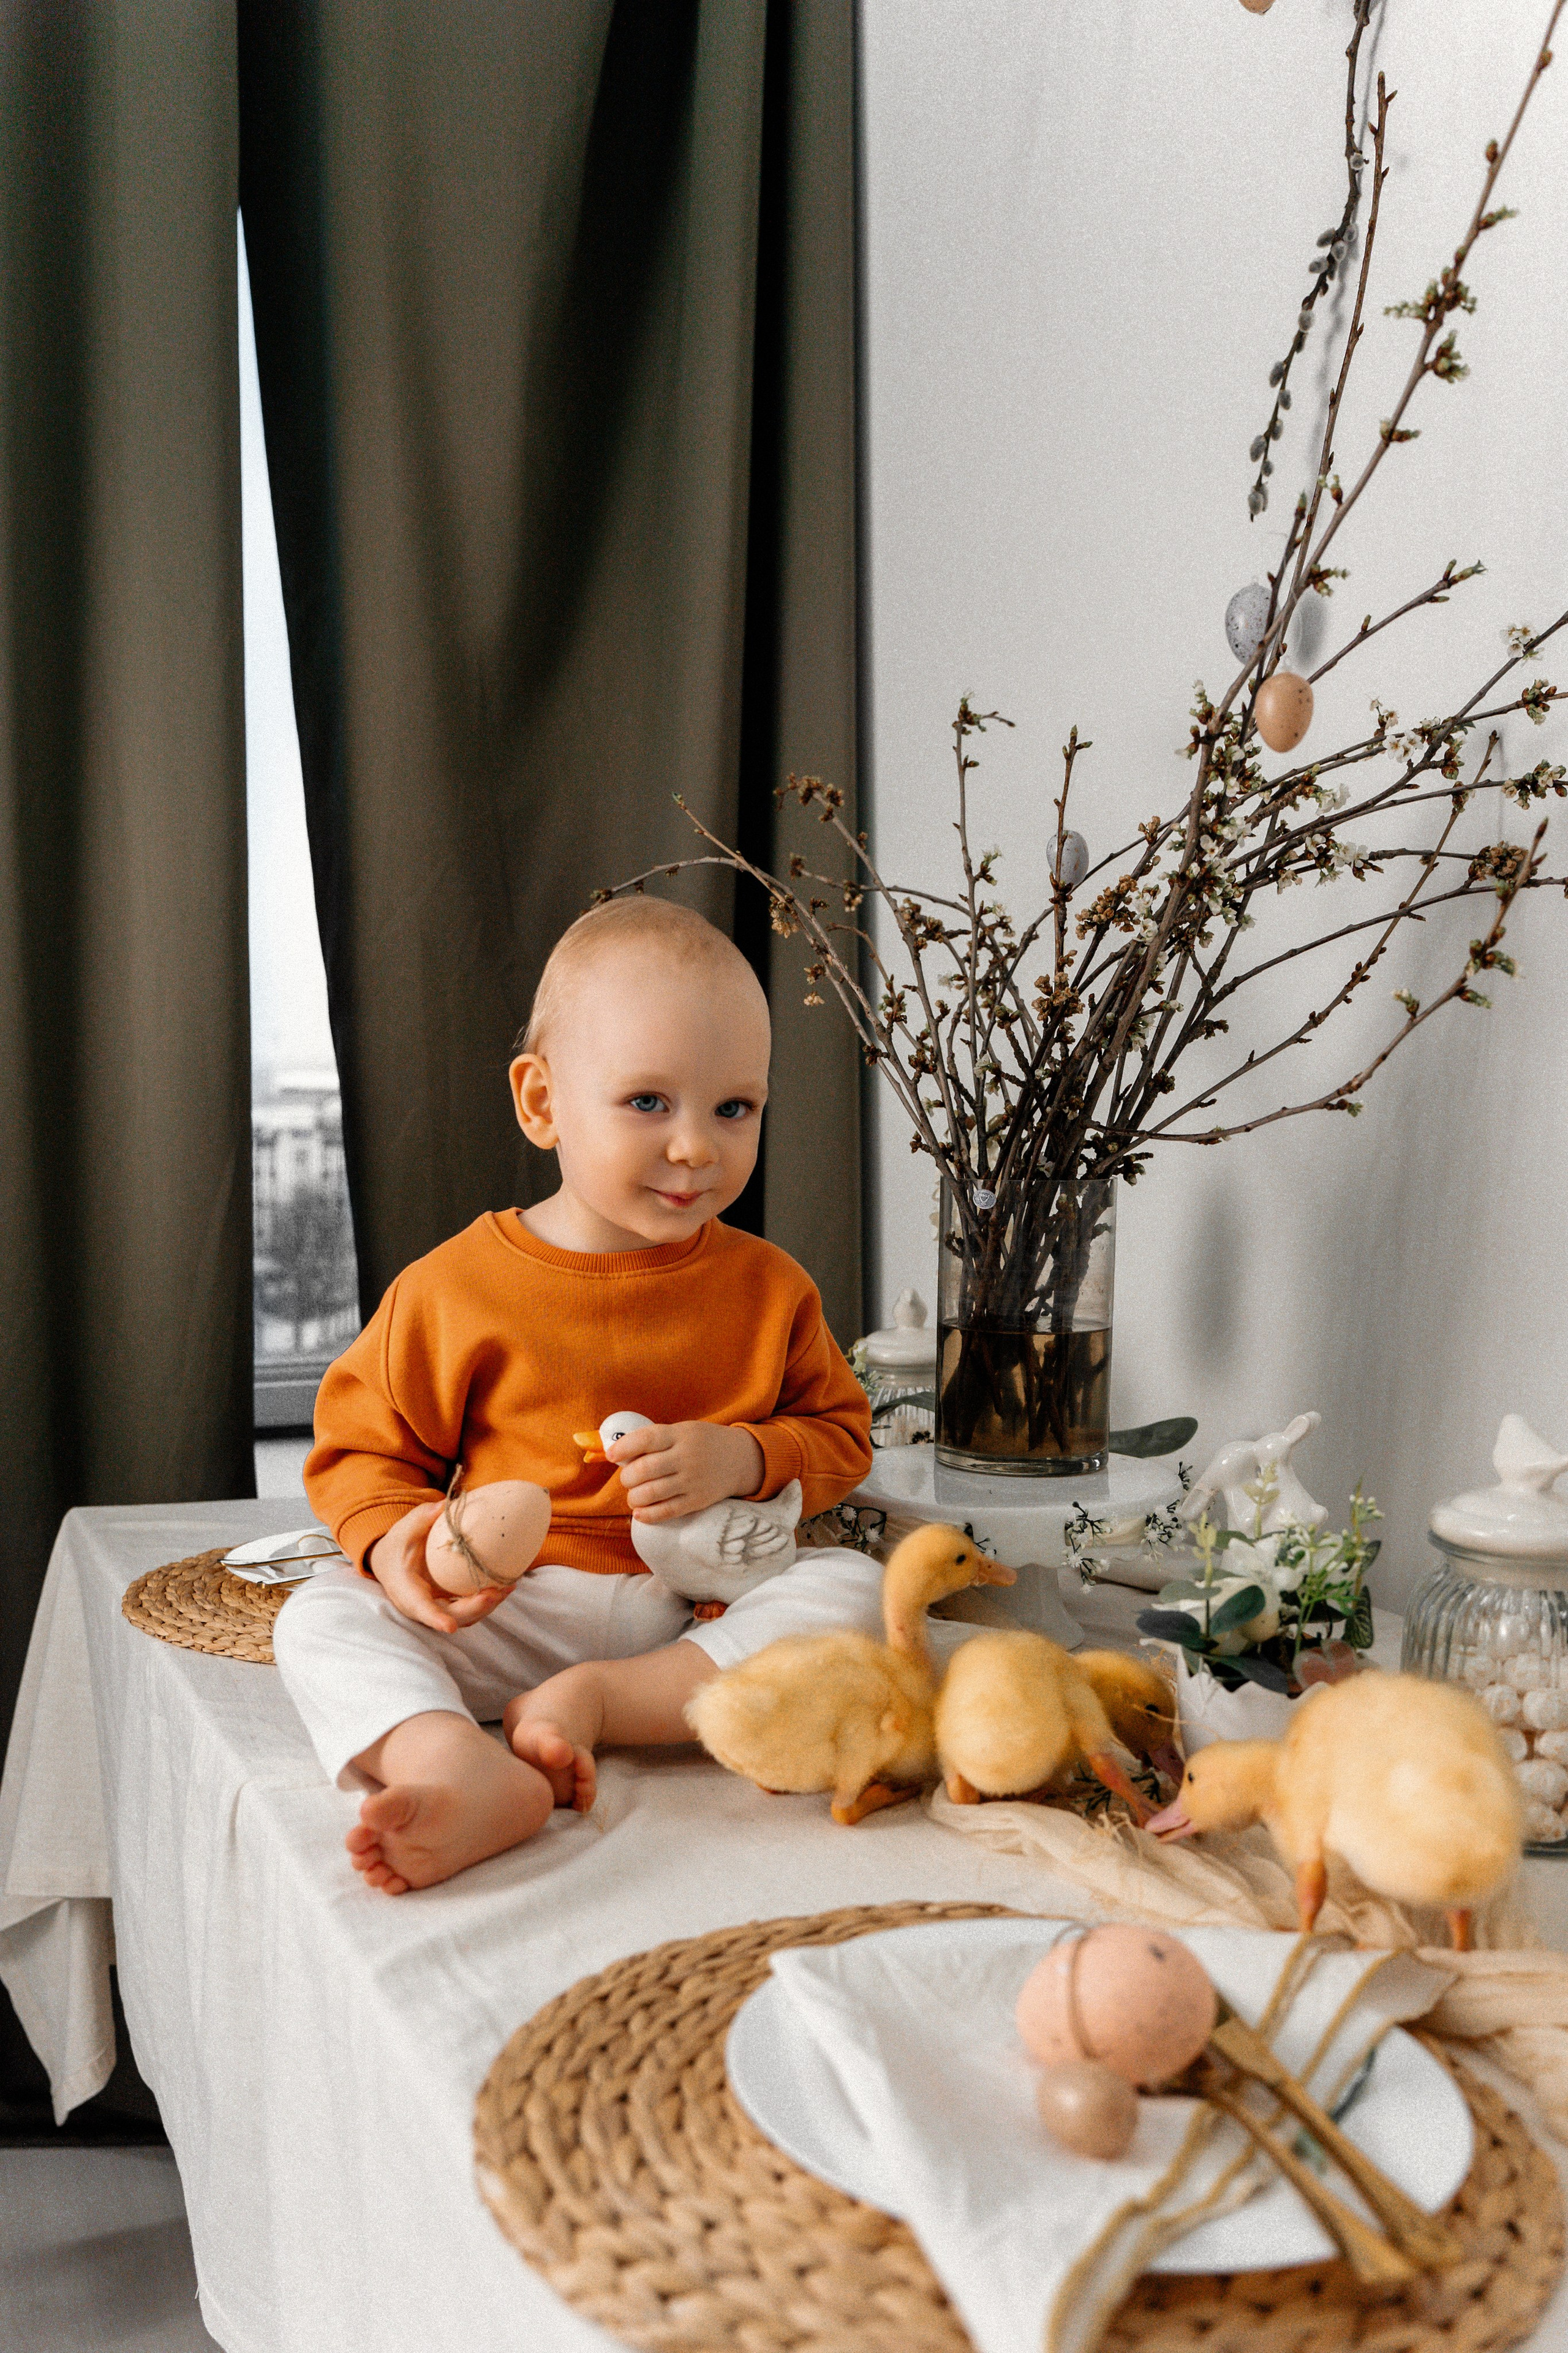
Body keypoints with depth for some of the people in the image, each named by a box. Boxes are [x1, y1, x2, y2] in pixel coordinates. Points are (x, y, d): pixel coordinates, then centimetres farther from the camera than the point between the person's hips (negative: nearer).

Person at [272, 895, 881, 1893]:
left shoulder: (768, 1287, 3)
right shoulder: (454, 1288, -3)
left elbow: (841, 1434, 10)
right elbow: (361, 1444, 6)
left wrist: (742, 1458, -12)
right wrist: (393, 1540, -16)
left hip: (709, 1605, 1)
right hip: (512, 1613, -1)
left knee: (854, 1588, -24)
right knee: (321, 1617, -22)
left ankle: (595, 1704, -28)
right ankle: (464, 1772, -51)